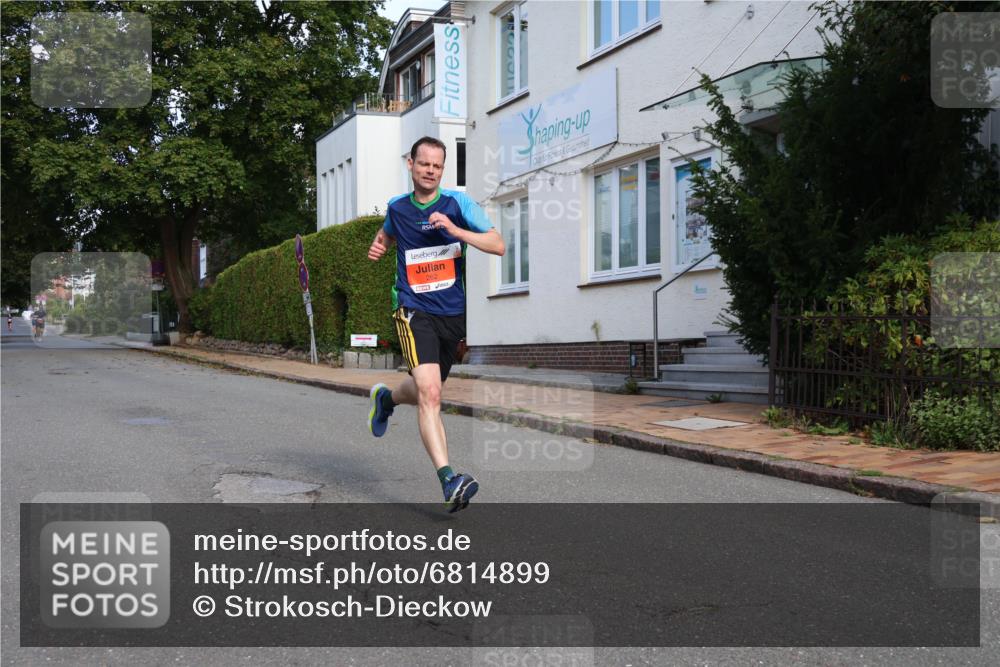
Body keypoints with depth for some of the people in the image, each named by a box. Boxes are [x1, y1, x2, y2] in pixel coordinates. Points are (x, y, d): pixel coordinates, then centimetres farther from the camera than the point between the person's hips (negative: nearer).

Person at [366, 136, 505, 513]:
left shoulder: (458, 203, -2)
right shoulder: (397, 207, 5)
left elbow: (498, 246, -12)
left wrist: (454, 230, -23)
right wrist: (379, 246, 8)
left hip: (453, 314, 2)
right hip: (414, 312, -2)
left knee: (426, 393, 18)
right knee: (429, 393, -21)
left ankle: (386, 398, 52)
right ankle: (448, 480, -23)